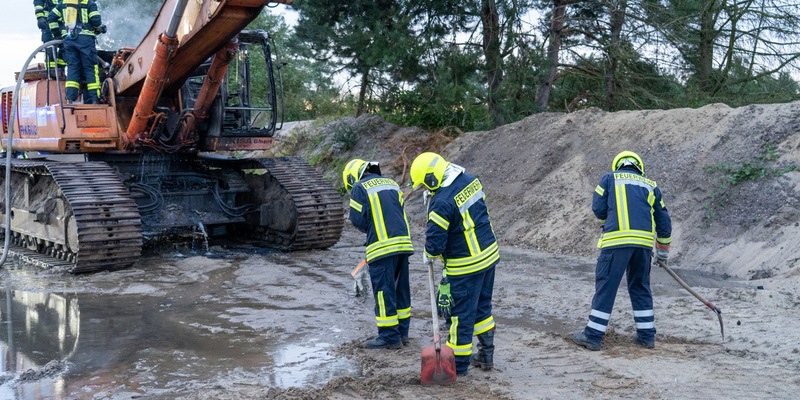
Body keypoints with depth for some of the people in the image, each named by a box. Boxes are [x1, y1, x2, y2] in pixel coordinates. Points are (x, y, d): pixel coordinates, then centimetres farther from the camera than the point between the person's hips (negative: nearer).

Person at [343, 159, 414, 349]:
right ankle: (402, 331, 22)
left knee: (384, 291, 0)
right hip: (403, 241, 7)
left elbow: (358, 219, -5)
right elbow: (400, 211, 16)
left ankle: (389, 336, 4)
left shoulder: (359, 188, -2)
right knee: (401, 288, 14)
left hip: (382, 246, -7)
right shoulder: (391, 183, 18)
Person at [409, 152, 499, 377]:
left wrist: (429, 255, 2)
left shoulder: (442, 201, -25)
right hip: (489, 255, 9)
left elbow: (435, 238, -20)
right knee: (482, 307, 21)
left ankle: (458, 365, 17)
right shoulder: (470, 180, 1)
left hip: (466, 265, -9)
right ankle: (486, 356, 31)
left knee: (462, 315, 4)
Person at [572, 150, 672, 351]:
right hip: (644, 240, 4)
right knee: (641, 287, 18)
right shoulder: (650, 185, 23)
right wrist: (663, 251, 35)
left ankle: (593, 335, 1)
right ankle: (647, 335, 22)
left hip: (617, 239, -4)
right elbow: (664, 222, 24)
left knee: (606, 286, 0)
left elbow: (598, 209, 5)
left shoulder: (609, 178, 13)